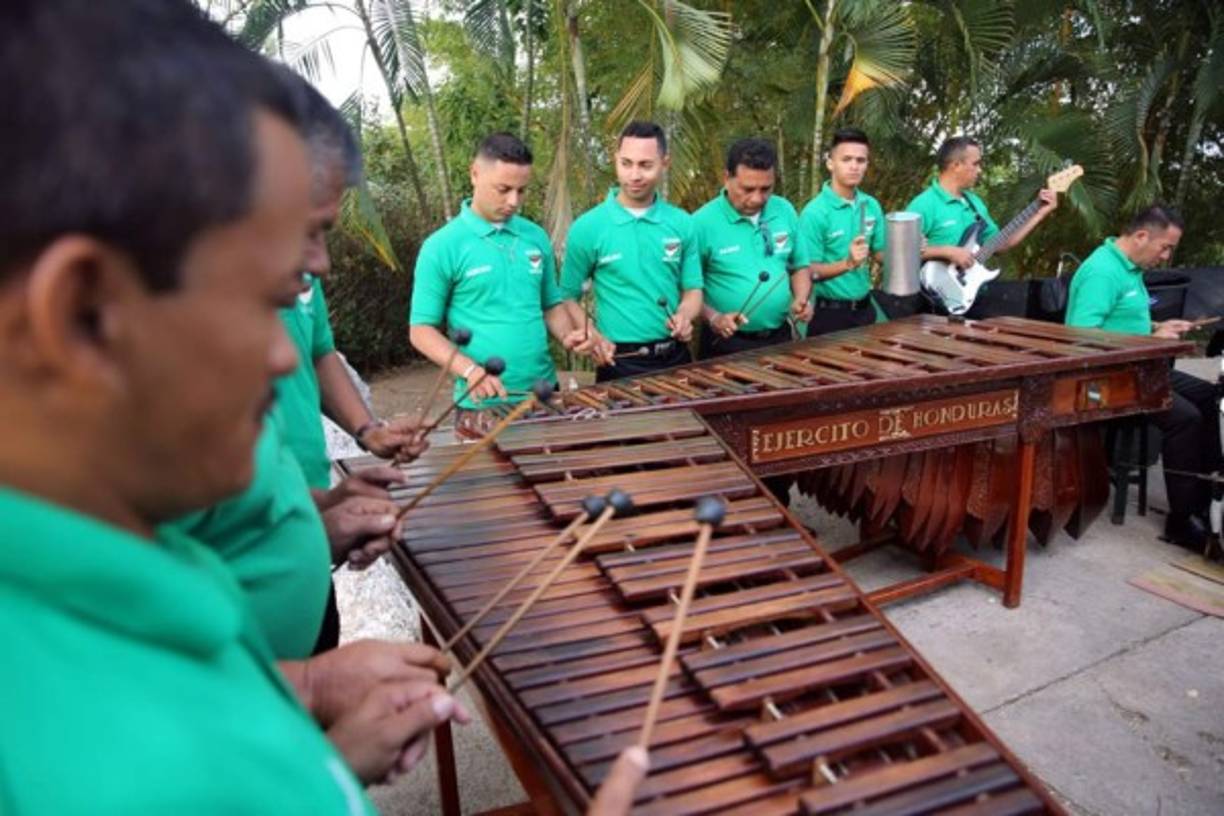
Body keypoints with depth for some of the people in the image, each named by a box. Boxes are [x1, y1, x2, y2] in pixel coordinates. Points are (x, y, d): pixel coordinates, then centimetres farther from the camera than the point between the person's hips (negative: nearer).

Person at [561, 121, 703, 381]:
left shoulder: (682, 223, 1)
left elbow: (692, 290, 7)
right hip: (620, 362, -3)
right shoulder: (587, 228, -7)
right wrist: (594, 338, -16)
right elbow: (568, 297, -1)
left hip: (674, 357, 3)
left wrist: (684, 317, -13)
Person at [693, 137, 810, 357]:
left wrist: (800, 299, -6)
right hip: (726, 343, -4)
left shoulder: (785, 211, 0)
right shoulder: (702, 222, -14)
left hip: (779, 337, 5)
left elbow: (799, 266, 11)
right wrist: (713, 317, -24)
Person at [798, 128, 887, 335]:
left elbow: (881, 254, 11)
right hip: (829, 313, -5)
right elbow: (809, 272, -17)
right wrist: (848, 263, -30)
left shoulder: (872, 206, 2)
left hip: (864, 309, 6)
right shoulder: (815, 212, -15)